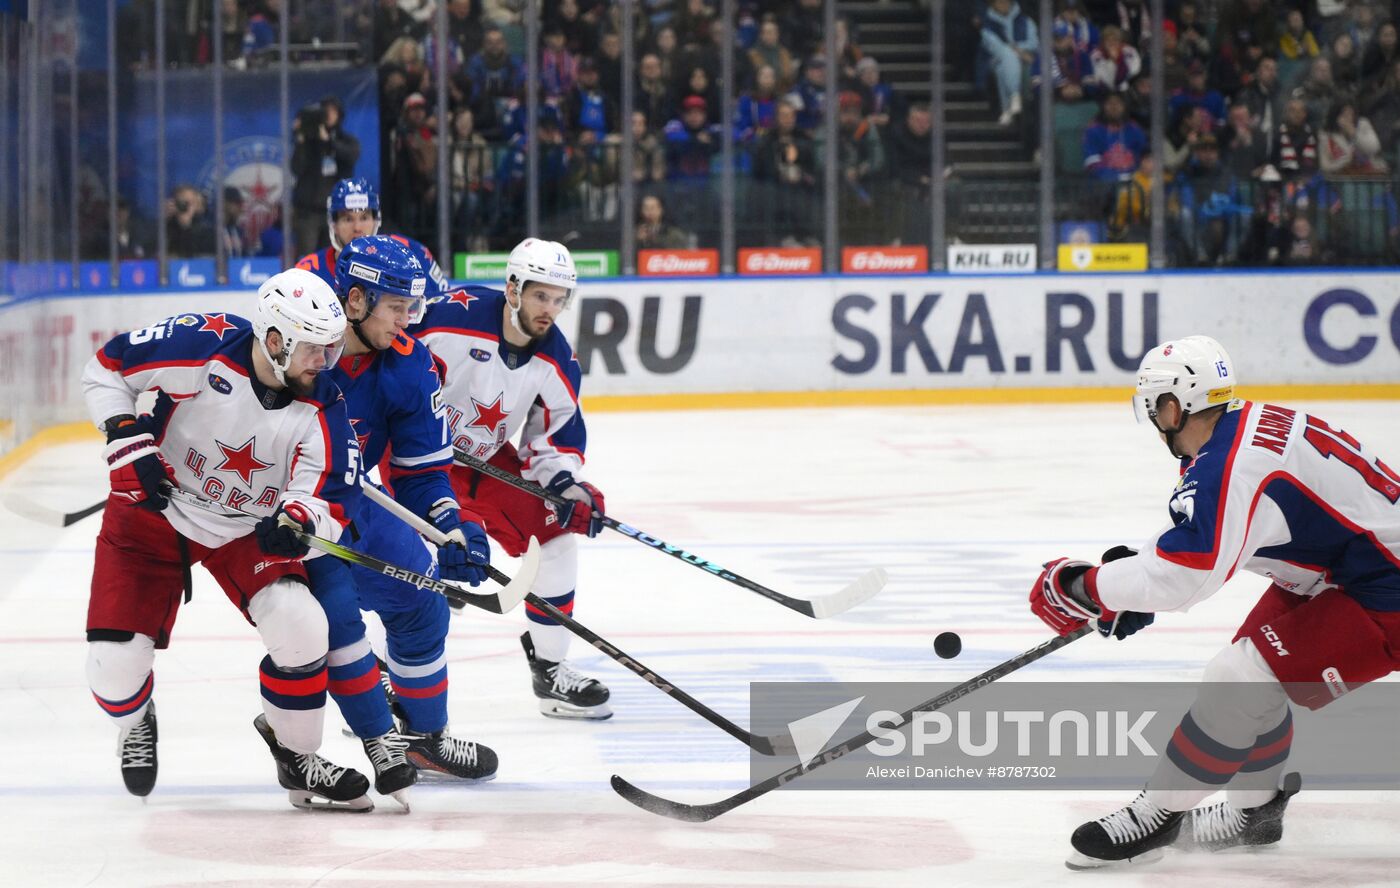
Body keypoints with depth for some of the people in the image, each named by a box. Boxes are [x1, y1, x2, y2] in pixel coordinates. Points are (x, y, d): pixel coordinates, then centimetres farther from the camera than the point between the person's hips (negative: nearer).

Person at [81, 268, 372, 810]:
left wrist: (298, 520, -43)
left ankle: (296, 754, 6)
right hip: (154, 509, -2)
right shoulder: (202, 346, -26)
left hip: (248, 530, 2)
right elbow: (106, 369, -12)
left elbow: (332, 500, -21)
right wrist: (128, 441, -21)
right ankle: (134, 721, 30)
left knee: (299, 626, -21)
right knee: (115, 661, -10)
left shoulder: (323, 410, -20)